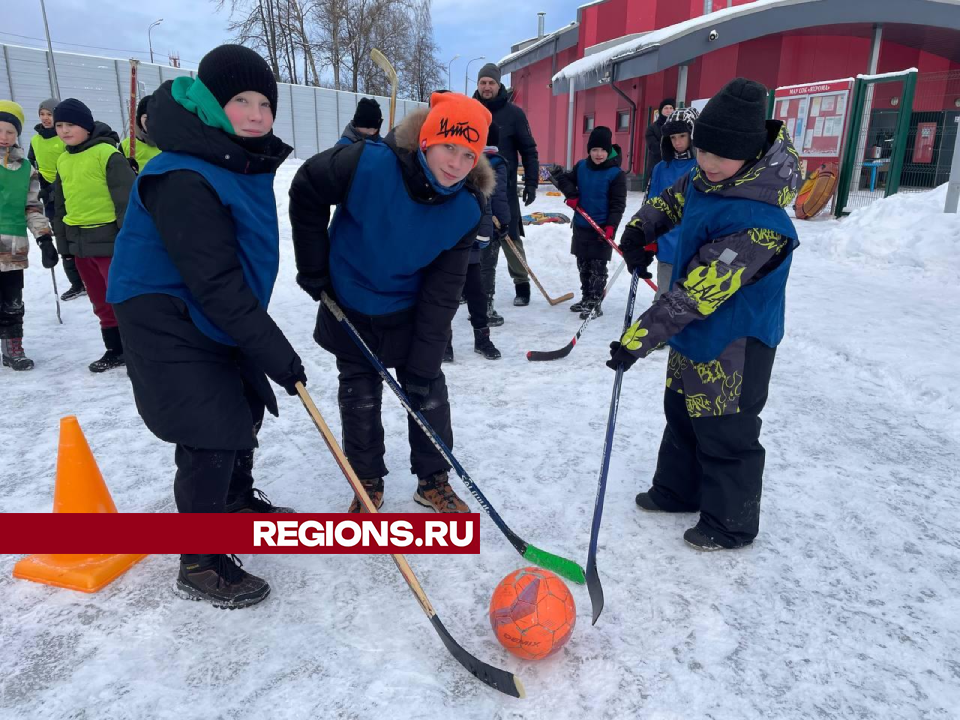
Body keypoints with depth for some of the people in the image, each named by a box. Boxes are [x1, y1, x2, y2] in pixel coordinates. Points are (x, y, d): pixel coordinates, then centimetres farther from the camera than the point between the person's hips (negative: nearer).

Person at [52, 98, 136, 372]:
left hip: (109, 240, -8)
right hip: (79, 243, 8)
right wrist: (63, 243, 18)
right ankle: (115, 350, 26)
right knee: (101, 302, 15)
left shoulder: (107, 153, -10)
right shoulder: (63, 161, 14)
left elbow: (126, 198, -14)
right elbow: (60, 206, 20)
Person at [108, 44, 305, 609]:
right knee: (211, 440, -8)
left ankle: (241, 504, 45)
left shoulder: (244, 164, 5)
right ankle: (201, 565, 10)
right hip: (168, 327, -10)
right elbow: (215, 284, -29)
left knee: (245, 410, 20)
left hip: (218, 321, 10)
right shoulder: (184, 180, -26)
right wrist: (276, 354, -27)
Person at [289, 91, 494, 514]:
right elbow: (306, 192, -12)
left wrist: (423, 364, -17)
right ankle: (368, 484, 31)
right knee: (359, 397, 11)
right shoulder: (366, 166, -30)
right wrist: (313, 269, -6)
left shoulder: (466, 209, -21)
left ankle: (433, 480, 29)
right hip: (349, 307, -1)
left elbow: (442, 290, -17)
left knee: (429, 393, 8)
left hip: (409, 313, 2)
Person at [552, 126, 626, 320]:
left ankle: (595, 303, 6)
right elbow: (564, 178, 14)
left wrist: (611, 225, -22)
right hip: (581, 225, 6)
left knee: (597, 267, -1)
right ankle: (586, 299, 28)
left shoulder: (616, 173, -12)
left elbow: (618, 203, -12)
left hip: (602, 228, -6)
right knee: (582, 264, 15)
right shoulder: (581, 166, 3)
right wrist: (571, 195, -4)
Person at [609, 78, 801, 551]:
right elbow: (669, 201, 16)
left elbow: (699, 291, -35)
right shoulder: (704, 179, -5)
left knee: (725, 435, 7)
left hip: (734, 346, -9)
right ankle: (677, 490, 44)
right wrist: (637, 232, -3)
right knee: (682, 416, 23)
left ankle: (731, 524, 28)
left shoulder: (758, 223, -32)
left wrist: (641, 336, -33)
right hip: (693, 334, 9)